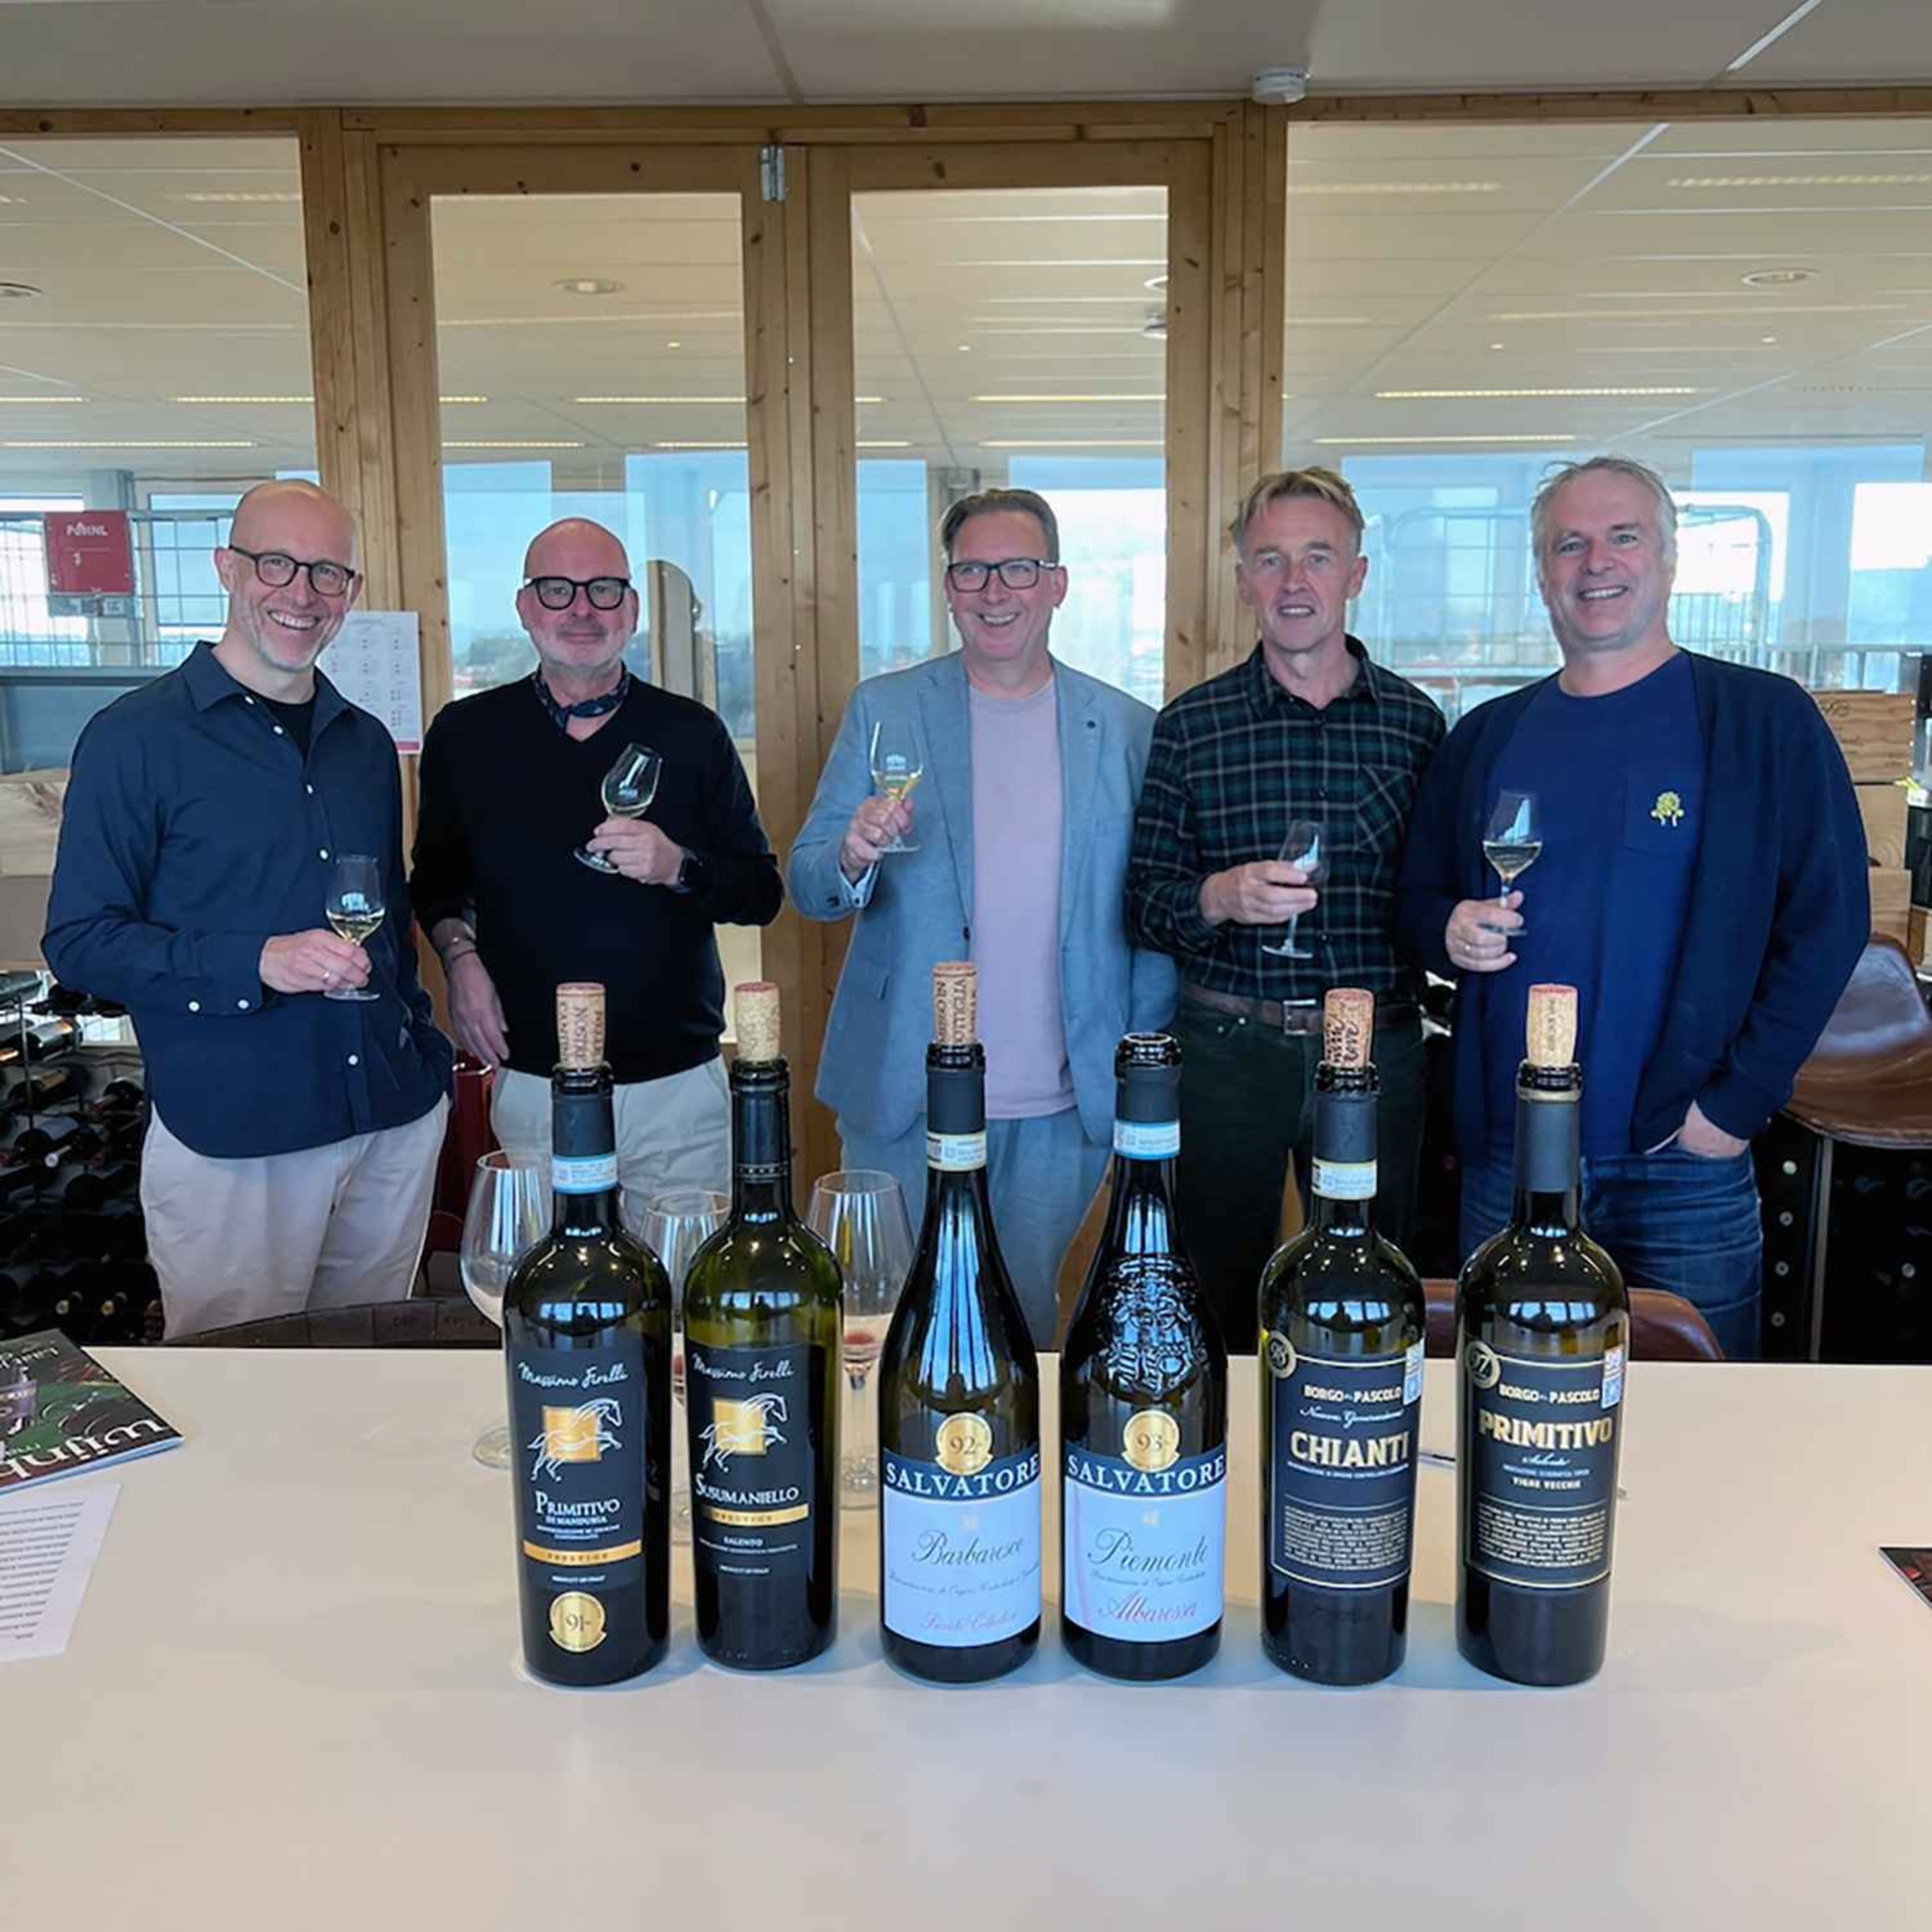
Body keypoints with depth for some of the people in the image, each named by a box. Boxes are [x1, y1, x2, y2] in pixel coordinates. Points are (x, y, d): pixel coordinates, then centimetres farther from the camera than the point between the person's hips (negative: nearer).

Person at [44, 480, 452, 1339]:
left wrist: (425, 1050, 10)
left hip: (397, 1124, 5)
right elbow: (78, 941, -8)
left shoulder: (365, 743, 12)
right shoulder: (137, 736, -6)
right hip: (230, 1139, -5)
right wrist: (255, 964, -21)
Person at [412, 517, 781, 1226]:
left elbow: (762, 894, 4)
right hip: (532, 1083, 1)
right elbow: (437, 878, 18)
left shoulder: (692, 732, 2)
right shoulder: (466, 734, 4)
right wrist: (459, 956, -1)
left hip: (679, 1082, 0)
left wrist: (680, 869, -14)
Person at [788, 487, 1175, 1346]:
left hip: (1064, 1110, 1)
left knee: (1025, 1322, 15)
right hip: (904, 1096, 0)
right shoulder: (883, 711, 2)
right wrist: (854, 856, -22)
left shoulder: (1128, 730, 3)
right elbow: (807, 887, 0)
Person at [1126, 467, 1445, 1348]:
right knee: (1215, 1303, 11)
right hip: (1227, 1044, -1)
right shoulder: (1191, 724, 0)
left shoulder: (1416, 721, 4)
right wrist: (1219, 898, -20)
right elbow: (1143, 904, -2)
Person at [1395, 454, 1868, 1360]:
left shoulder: (1764, 719, -3)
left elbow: (1829, 920, -6)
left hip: (1686, 1165, -3)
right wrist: (1450, 931, -8)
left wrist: (1739, 1102, -12)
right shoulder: (1487, 736, 8)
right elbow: (1421, 896, 16)